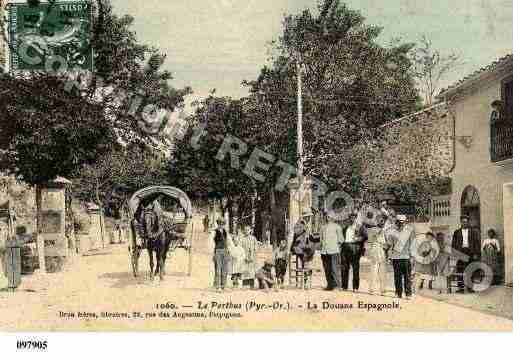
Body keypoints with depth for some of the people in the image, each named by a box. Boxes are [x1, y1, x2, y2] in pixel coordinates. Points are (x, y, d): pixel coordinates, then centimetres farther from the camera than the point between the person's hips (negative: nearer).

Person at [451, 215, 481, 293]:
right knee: (460, 270, -5)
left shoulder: (474, 231, 9)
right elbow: (454, 244, 14)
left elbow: (478, 243, 4)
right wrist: (454, 252, 2)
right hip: (460, 252, 1)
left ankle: (470, 287, 5)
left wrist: (476, 253, -4)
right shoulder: (456, 232, 14)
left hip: (471, 252, -1)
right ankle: (461, 287, -4)